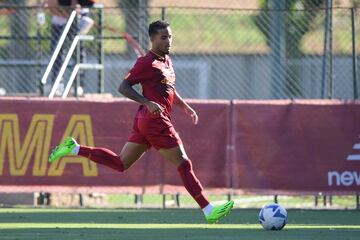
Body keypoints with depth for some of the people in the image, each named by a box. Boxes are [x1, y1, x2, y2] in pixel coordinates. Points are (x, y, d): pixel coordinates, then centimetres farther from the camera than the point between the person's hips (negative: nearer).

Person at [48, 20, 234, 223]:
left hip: (145, 122, 10)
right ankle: (209, 211, -4)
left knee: (120, 164, 13)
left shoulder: (167, 60, 17)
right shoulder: (147, 63, -12)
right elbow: (123, 87, -14)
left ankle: (74, 149, 13)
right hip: (155, 120, -10)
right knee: (184, 164, -6)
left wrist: (185, 106, 22)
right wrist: (148, 103, -24)